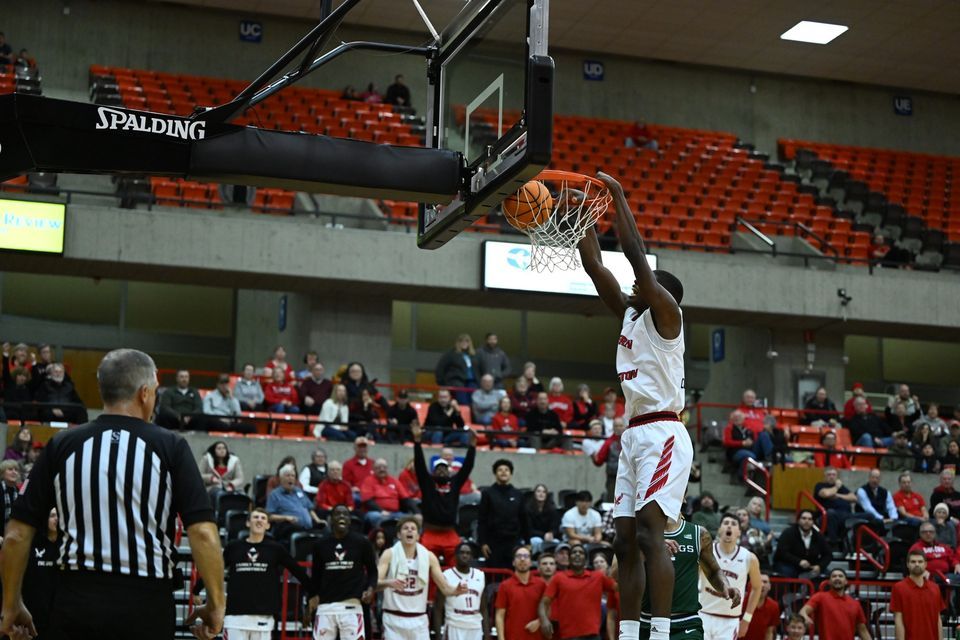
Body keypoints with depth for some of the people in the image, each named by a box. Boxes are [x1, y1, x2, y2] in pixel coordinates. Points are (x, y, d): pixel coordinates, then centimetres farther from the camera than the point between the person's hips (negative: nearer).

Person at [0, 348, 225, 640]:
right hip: (146, 603, -2)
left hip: (75, 600, 2)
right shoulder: (169, 446, -3)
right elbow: (203, 533, -10)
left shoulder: (62, 445, 4)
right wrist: (216, 604, -1)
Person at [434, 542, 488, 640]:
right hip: (454, 629, -4)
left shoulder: (480, 576, 8)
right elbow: (438, 609, -3)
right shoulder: (446, 576, -5)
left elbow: (484, 609, 12)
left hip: (475, 630, 4)